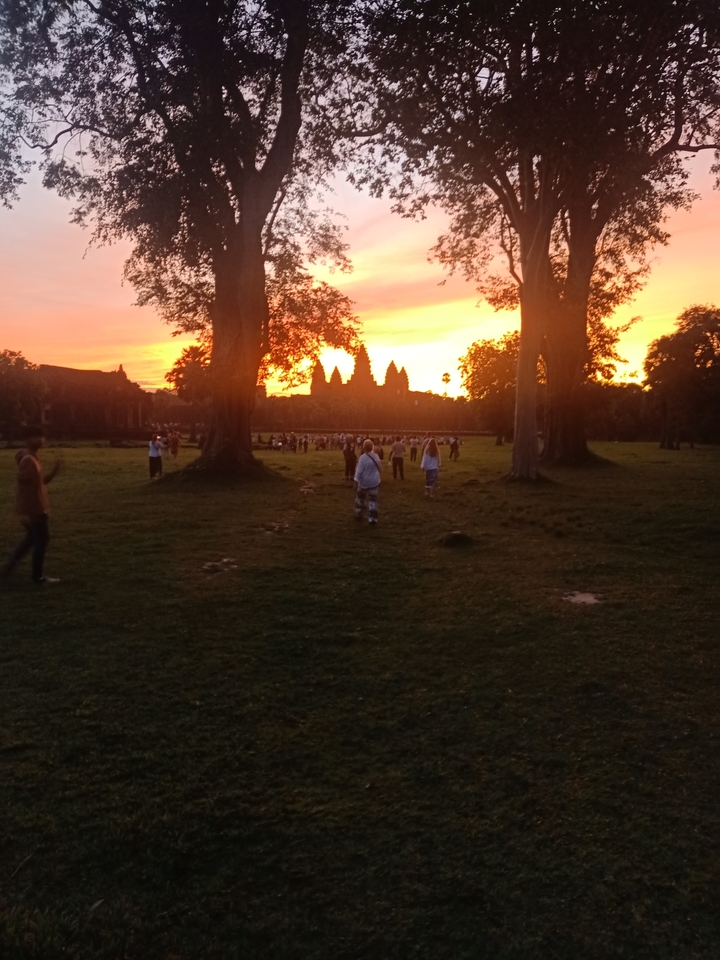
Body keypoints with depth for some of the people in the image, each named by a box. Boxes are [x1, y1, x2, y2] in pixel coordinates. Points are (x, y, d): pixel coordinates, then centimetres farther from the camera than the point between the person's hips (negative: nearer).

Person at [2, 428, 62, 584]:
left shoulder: (32, 458, 12)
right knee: (42, 538, 0)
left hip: (36, 507, 10)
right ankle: (38, 576, 10)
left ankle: (9, 565, 23)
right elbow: (23, 486, -23)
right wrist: (25, 511, -24)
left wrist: (55, 470, 3)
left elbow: (40, 481, 18)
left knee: (33, 536, 20)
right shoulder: (28, 460, -20)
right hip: (34, 508, -10)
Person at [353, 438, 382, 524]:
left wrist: (356, 481, -15)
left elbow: (359, 471, -20)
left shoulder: (363, 457, -20)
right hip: (374, 481, 3)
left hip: (364, 482, -3)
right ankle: (372, 517, 0)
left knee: (360, 497, 19)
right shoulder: (376, 456, -3)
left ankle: (359, 513, 32)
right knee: (372, 499, 5)